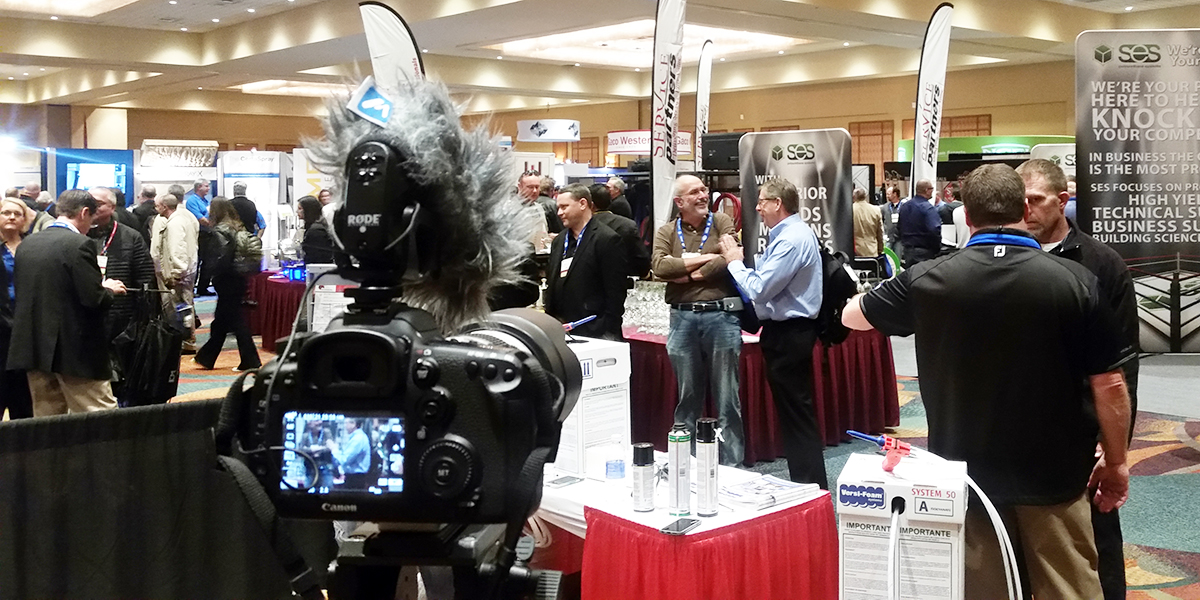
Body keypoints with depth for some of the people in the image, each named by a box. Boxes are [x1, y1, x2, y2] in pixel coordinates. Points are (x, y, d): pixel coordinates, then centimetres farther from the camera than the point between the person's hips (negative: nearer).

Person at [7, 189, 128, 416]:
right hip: (75, 350, -7)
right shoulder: (79, 244, -14)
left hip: (33, 345, 7)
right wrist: (109, 289, 3)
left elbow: (23, 291, 15)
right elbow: (93, 299, -19)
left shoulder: (27, 243, 9)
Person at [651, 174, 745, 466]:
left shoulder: (722, 223, 4)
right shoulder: (666, 232, 8)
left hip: (721, 314, -2)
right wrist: (706, 258, -10)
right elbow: (659, 266, -10)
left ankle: (731, 464, 12)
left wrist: (690, 275, -8)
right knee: (688, 396, 11)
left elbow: (731, 259, -12)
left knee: (727, 397, 4)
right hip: (682, 318, 2)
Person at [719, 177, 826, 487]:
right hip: (790, 330, 11)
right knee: (794, 409, 16)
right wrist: (740, 262, 4)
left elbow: (758, 290, -22)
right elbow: (769, 279, 14)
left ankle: (811, 485, 4)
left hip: (787, 334, -11)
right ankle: (807, 481, 26)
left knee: (796, 412, -3)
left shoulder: (792, 240, -20)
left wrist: (734, 261, -9)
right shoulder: (794, 232, 13)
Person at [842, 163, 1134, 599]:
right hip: (1054, 475, -1)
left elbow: (852, 316, 6)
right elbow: (1109, 384, -8)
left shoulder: (928, 280, -10)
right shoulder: (1075, 281, -13)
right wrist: (1116, 462, 6)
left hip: (966, 474, 1)